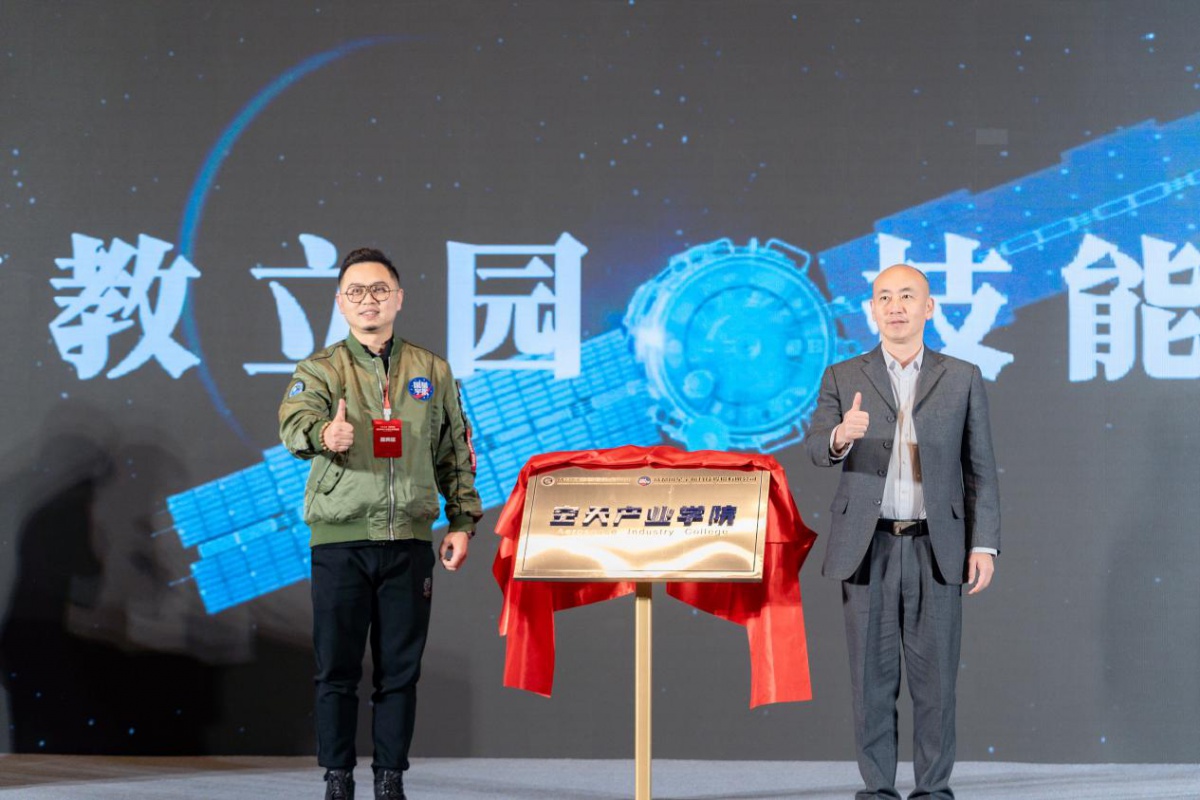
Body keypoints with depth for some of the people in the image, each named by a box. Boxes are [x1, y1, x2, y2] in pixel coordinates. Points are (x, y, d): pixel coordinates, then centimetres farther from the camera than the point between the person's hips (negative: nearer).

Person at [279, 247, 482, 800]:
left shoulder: (431, 372, 11)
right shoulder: (321, 370, 2)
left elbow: (455, 453, 16)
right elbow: (293, 425, -19)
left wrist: (462, 521, 7)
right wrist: (324, 435, -41)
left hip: (410, 542, 2)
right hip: (340, 541, -2)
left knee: (400, 669, 5)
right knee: (337, 667, 1)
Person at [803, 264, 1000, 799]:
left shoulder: (962, 379, 7)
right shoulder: (843, 378, 7)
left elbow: (981, 469, 5)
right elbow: (816, 448, -6)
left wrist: (984, 545, -3)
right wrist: (841, 435, -30)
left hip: (935, 548, 0)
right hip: (868, 549, 0)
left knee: (934, 677, 0)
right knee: (872, 677, 2)